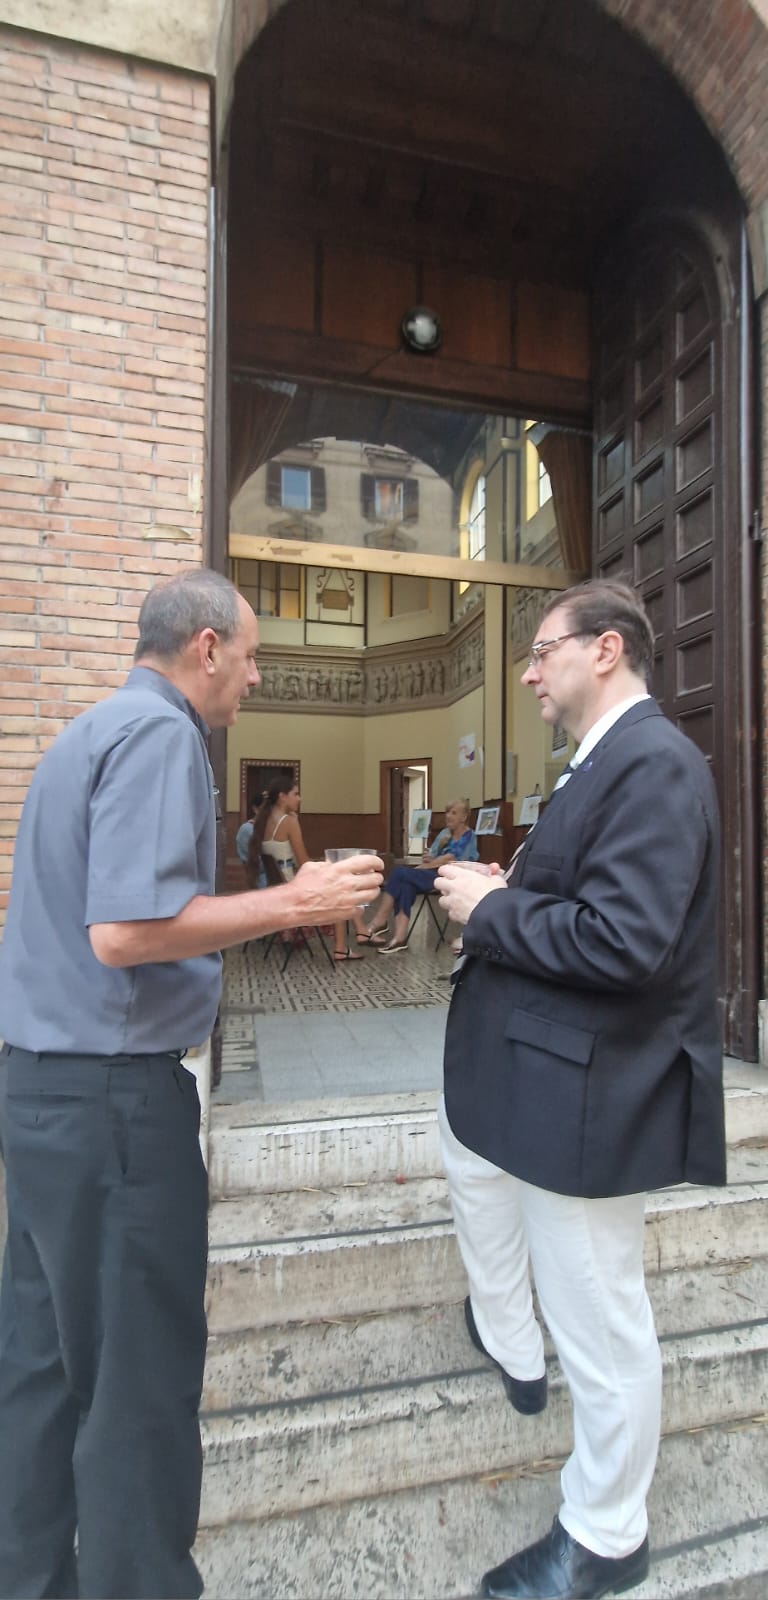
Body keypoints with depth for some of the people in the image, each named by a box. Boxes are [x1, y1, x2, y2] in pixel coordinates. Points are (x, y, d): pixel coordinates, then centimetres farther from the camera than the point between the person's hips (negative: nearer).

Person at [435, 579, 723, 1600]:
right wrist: (493, 895, 0)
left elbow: (625, 940, -31)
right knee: (474, 1167, 34)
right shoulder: (606, 760, 11)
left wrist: (491, 909, -19)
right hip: (523, 1063, 11)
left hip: (583, 1085, -11)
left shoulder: (654, 762, -21)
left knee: (598, 1323, 10)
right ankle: (511, 1347, 58)